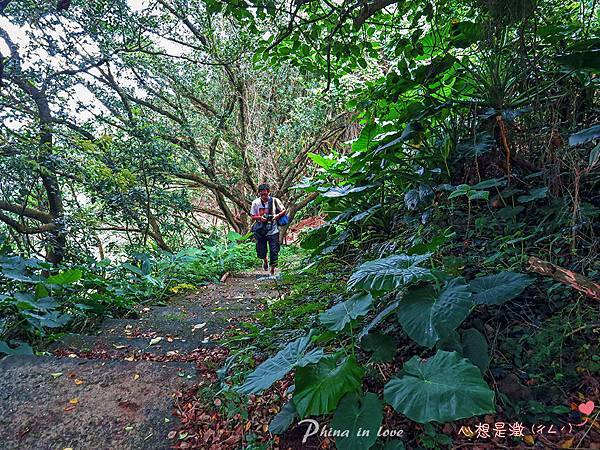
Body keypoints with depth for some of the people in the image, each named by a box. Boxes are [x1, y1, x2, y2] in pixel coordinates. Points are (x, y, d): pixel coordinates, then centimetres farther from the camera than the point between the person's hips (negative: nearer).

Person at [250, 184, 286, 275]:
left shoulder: (275, 201, -8)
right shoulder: (255, 203, -5)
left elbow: (283, 211, 4)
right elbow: (252, 216, 3)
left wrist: (277, 216, -15)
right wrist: (260, 217, -17)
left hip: (273, 231, -1)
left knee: (274, 252, 0)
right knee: (261, 252, 7)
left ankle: (272, 270, 20)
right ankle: (265, 260, 43)